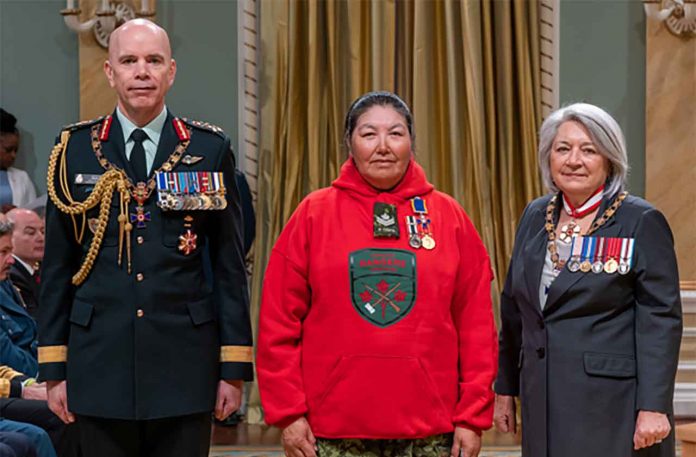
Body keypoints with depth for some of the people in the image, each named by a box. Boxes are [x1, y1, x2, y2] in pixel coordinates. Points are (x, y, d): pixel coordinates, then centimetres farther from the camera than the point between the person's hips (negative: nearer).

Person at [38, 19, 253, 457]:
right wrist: (54, 368, 3)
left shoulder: (210, 150, 3)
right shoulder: (75, 150, 5)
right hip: (100, 364, 1)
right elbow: (57, 268, 7)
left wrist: (234, 368, 0)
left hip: (185, 365, 0)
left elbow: (230, 267, 4)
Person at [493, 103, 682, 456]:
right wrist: (505, 389, 17)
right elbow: (513, 309, 17)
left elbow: (661, 321, -10)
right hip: (543, 405, 5)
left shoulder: (642, 223, -5)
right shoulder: (535, 216, 11)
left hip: (613, 406, -5)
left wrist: (653, 407, -16)